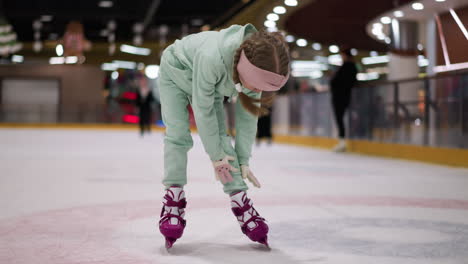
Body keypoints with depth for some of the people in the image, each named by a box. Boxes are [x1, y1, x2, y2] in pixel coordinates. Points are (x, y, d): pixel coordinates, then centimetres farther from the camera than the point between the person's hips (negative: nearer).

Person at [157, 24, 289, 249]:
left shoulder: (257, 67, -29)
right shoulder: (211, 57, -47)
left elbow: (247, 115, -16)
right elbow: (203, 110, -34)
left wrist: (243, 160, -11)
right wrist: (215, 155, -24)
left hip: (212, 83, 4)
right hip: (176, 71, -4)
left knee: (220, 137, -6)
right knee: (177, 133, -15)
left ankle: (241, 203, -5)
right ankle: (173, 198, -9)